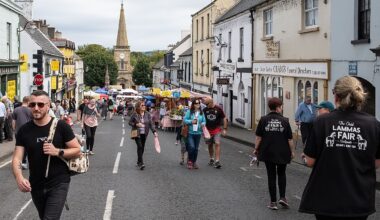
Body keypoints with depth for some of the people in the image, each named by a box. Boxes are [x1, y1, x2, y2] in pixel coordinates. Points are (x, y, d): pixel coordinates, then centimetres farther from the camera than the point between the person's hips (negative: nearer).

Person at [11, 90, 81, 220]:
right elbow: (17, 158, -7)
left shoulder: (61, 126, -9)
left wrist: (58, 152, -22)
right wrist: (19, 178, -27)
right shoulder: (24, 131, -2)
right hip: (36, 186, 4)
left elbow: (77, 151, -4)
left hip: (58, 184, -4)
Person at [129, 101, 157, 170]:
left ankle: (139, 162, 26)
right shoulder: (134, 114, -8)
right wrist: (136, 124, -19)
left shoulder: (147, 114, 0)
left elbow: (151, 123, -1)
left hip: (144, 134, 4)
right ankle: (141, 163, -15)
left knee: (142, 148, 9)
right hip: (137, 133, -4)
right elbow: (130, 122, -1)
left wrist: (154, 131, -12)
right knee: (140, 147, -14)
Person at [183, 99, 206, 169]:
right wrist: (191, 121, -19)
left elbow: (204, 121, 9)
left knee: (196, 148, 10)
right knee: (191, 147, -14)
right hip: (190, 132, -3)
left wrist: (203, 124, -13)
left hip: (198, 133, 3)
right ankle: (189, 161, 6)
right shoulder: (189, 112, -5)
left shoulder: (201, 113, 4)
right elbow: (185, 120, -4)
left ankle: (194, 162, 25)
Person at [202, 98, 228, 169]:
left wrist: (224, 129, -4)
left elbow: (224, 118, 0)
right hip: (208, 130, 3)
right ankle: (211, 159, 28)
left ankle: (217, 161, -14)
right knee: (210, 145, 12)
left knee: (217, 144, -13)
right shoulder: (205, 110, 1)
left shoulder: (218, 109, -6)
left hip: (217, 129, -3)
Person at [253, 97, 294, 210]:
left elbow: (258, 137, -3)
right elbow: (290, 139, -4)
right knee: (281, 174, 20)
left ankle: (273, 202, 9)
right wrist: (292, 151, 8)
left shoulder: (263, 120, -5)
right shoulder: (284, 121, -6)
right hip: (282, 153, 0)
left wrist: (256, 149, 8)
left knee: (271, 176, 8)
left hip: (268, 153, 0)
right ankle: (282, 197, 8)